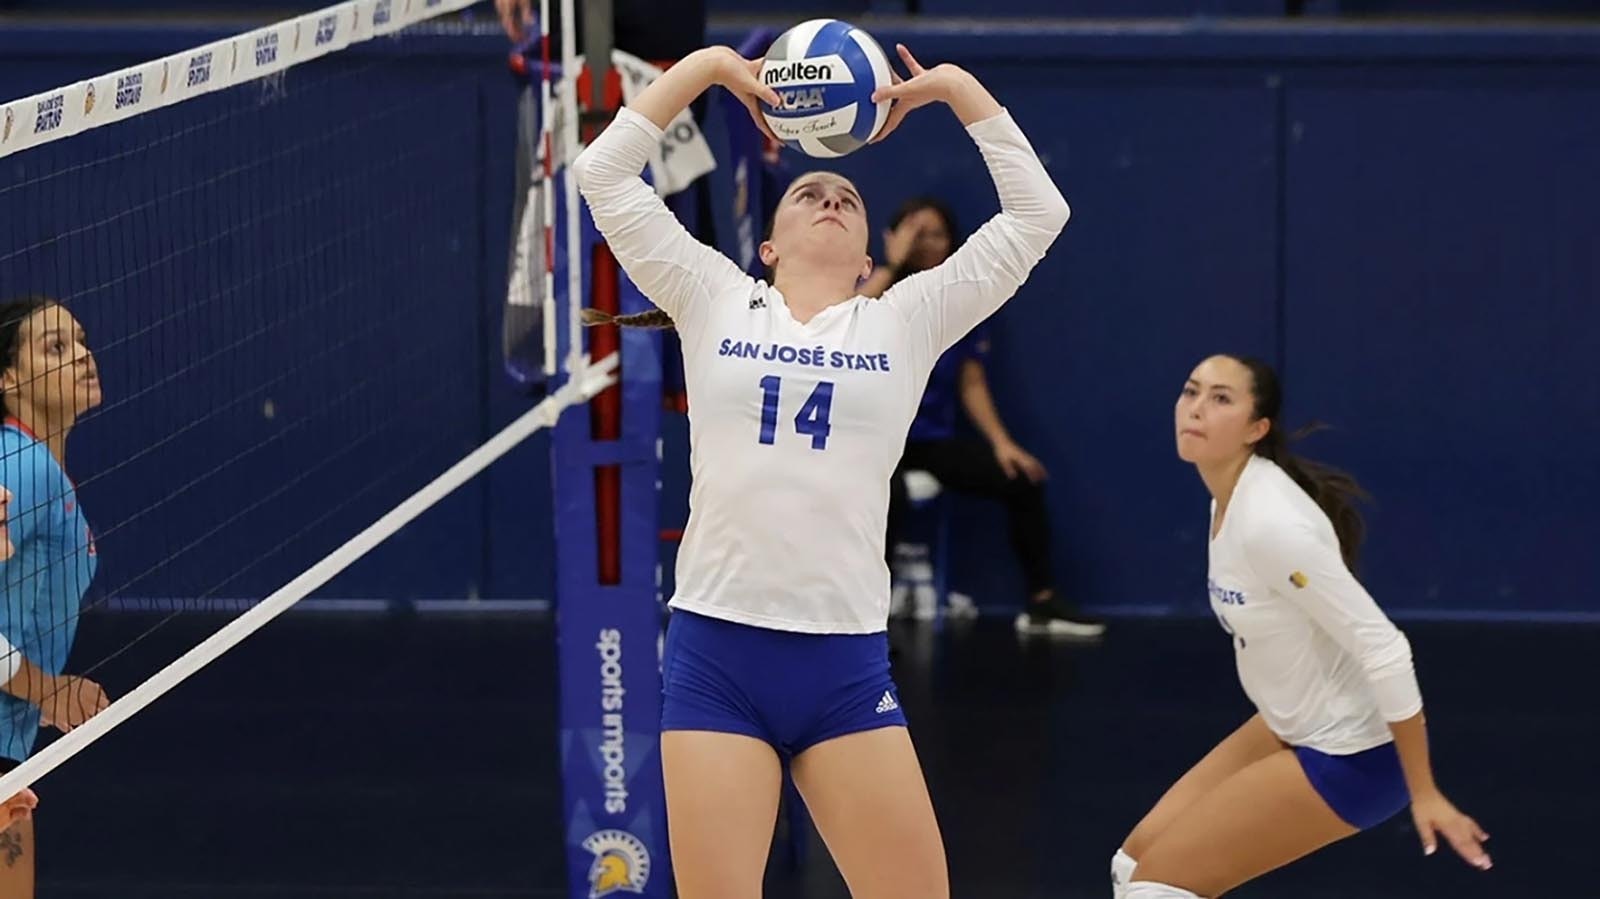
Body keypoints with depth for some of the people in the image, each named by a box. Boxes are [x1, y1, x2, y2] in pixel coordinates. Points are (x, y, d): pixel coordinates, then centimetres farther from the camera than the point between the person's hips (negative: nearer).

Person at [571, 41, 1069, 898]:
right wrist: (708, 64, 9)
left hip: (847, 665, 1)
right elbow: (603, 174, 8)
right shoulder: (715, 303, 11)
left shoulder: (904, 323, 11)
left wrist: (958, 88, 9)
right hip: (715, 654, -1)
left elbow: (1038, 214, 9)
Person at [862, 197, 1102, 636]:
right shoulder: (884, 295, -6)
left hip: (933, 438, 5)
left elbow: (971, 385, 9)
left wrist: (1001, 442, -4)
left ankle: (1042, 603, 3)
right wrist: (892, 264, -26)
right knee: (891, 496, -37)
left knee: (1021, 478, -10)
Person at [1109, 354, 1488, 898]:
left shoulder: (1269, 522, -27)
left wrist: (1424, 794, -23)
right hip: (1296, 729, 9)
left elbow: (1384, 649, -27)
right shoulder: (1231, 497, 2)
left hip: (1349, 754, -9)